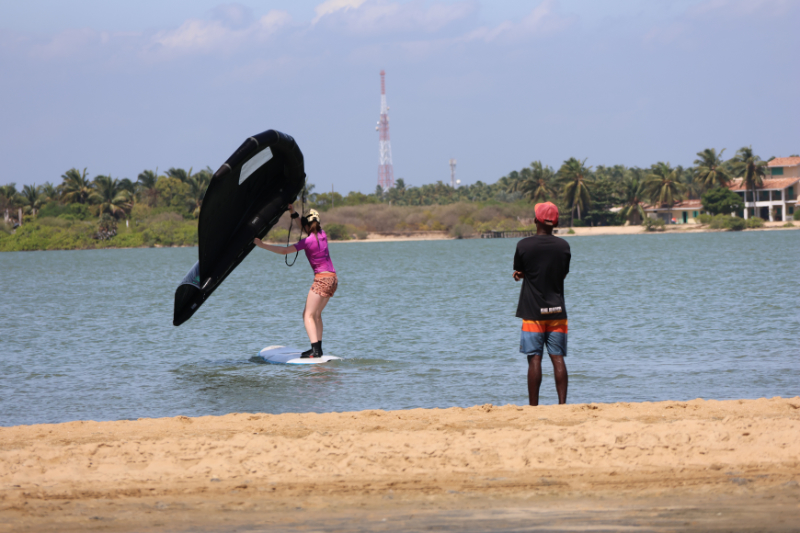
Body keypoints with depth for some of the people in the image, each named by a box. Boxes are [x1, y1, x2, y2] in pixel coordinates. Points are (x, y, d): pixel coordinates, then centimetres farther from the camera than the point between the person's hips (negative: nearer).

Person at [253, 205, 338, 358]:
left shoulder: (308, 241, -13)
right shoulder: (322, 234, 8)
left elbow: (285, 250, -16)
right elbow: (306, 227, 28)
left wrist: (262, 245, -13)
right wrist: (294, 213, 22)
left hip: (322, 279, -9)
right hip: (333, 278, 9)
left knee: (308, 315, -8)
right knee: (316, 314, 19)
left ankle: (315, 350, -21)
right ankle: (318, 348, 17)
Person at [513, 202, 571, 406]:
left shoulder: (524, 245, -6)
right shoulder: (563, 246, 2)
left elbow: (519, 273, 5)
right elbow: (563, 274, 11)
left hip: (532, 311, -2)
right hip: (557, 310, 2)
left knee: (534, 359, -2)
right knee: (558, 358, 3)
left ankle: (533, 406, -2)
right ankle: (562, 403, -3)